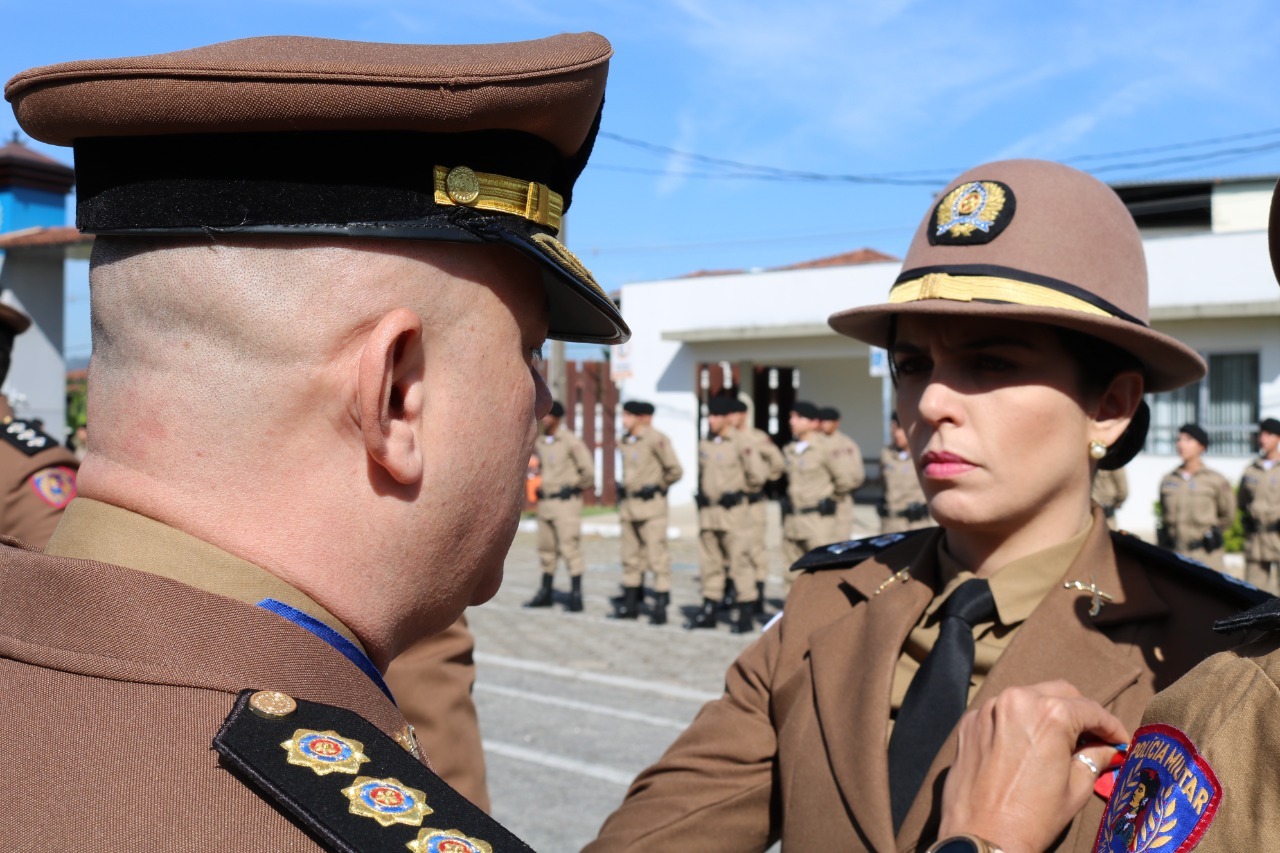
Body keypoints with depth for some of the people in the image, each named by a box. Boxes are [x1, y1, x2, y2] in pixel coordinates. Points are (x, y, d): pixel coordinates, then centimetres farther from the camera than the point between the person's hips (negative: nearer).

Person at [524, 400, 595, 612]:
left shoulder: (570, 441, -12)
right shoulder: (541, 443, 11)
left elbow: (588, 468, -13)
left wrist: (584, 485, 0)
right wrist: (540, 484, 14)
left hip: (566, 501, -8)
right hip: (545, 501, 8)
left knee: (570, 548, -7)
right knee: (546, 550, 13)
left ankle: (576, 597, -3)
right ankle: (545, 594, 23)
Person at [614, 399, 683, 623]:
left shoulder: (656, 439, -12)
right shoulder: (626, 441, 11)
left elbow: (675, 471, -9)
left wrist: (657, 487, 3)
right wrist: (625, 489, 15)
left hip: (651, 504, -8)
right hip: (629, 505, 8)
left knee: (657, 556, -6)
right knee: (631, 556, 12)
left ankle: (660, 607, -2)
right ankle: (630, 603, 21)